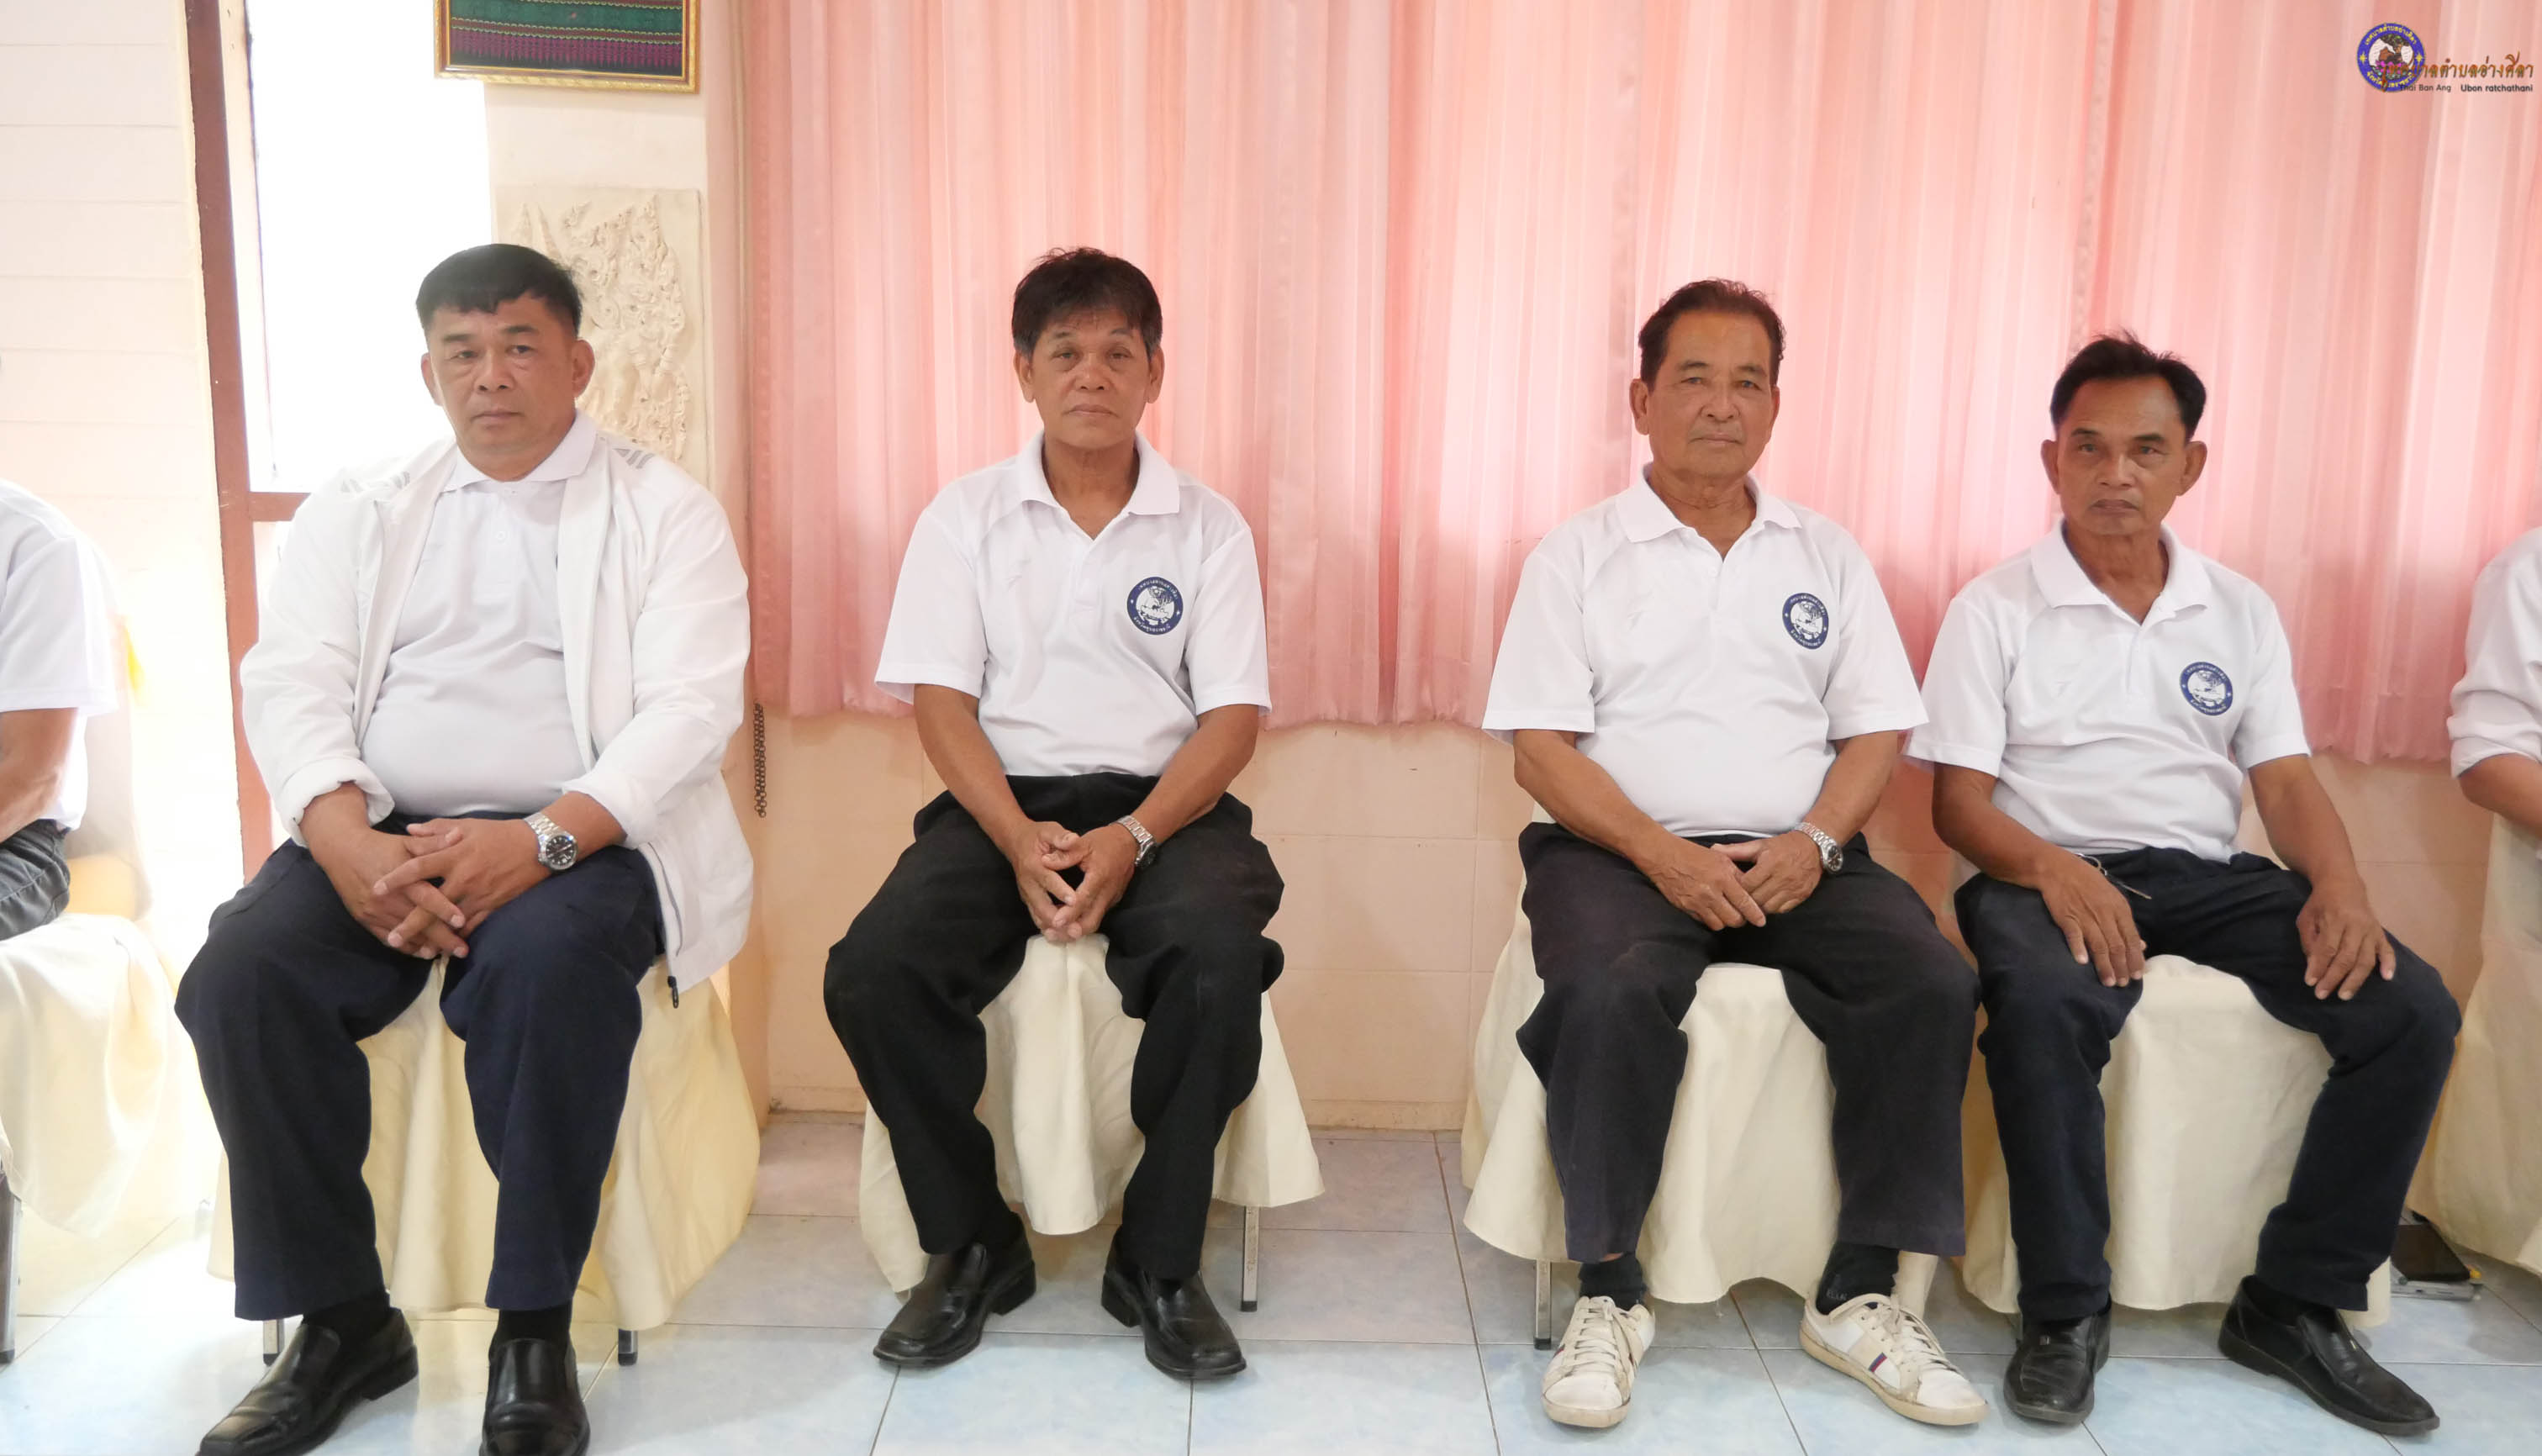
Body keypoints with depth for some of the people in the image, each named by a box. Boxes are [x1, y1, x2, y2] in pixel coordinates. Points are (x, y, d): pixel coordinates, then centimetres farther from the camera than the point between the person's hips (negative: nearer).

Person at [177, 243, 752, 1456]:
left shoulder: (663, 511, 7)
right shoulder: (356, 514, 18)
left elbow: (691, 707, -7)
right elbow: (289, 684, 5)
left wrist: (544, 839, -23)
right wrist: (348, 843, -16)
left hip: (582, 838, -3)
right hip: (380, 830, 4)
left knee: (544, 960, -35)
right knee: (243, 971, -23)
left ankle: (534, 1333, -19)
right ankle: (342, 1321, -6)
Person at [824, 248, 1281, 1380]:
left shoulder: (1208, 527, 8)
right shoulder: (966, 515, 9)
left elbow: (1234, 715, 0)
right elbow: (941, 701, 1)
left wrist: (1135, 839, -18)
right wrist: (1018, 840, -17)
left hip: (1162, 805, -1)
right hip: (1002, 802, 1)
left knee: (1220, 955, -33)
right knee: (873, 971, -26)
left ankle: (1158, 1261, -12)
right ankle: (971, 1245, -2)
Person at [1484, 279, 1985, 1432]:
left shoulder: (1826, 556, 17)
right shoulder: (1577, 554, 7)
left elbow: (1878, 731, 11)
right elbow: (1540, 747, -2)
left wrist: (1815, 841, -9)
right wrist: (1660, 852, -16)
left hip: (1795, 858, 3)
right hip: (1621, 849, -3)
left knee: (1933, 983, -23)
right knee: (1610, 994, -34)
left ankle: (1859, 1294, -10)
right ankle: (1608, 1291, -16)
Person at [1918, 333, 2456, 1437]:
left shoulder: (2240, 612, 15)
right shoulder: (1995, 610, 3)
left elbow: (2285, 777, 9)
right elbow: (1958, 800, -4)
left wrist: (2339, 885, -12)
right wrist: (2052, 869, -24)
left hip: (2208, 876, 4)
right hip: (2052, 871, -4)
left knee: (2410, 1008, -18)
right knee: (2046, 1005, -37)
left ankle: (2294, 1306, -4)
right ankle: (2065, 1312, -19)